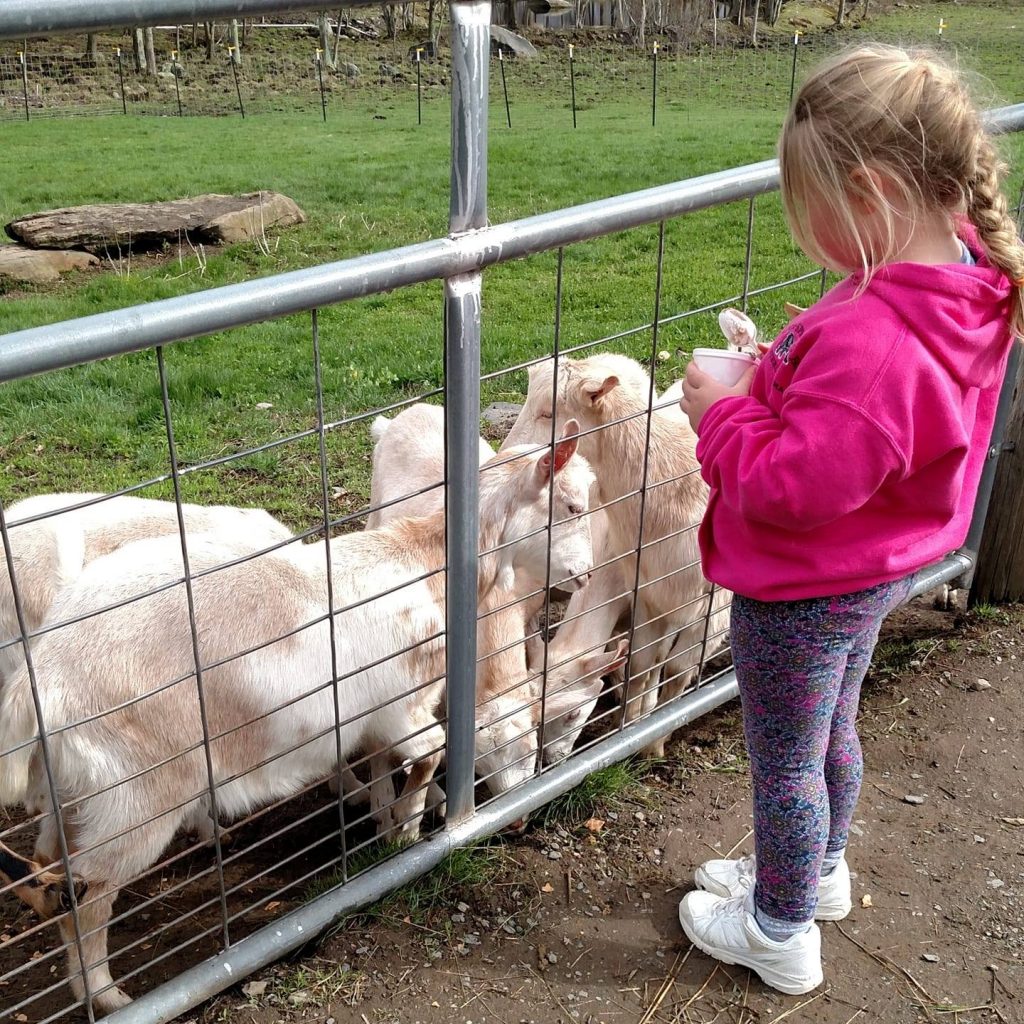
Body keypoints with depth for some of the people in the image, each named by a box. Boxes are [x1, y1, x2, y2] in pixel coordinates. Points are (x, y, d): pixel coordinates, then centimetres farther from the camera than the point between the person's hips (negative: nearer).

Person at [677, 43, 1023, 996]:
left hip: (805, 592, -9)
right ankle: (817, 870, 54)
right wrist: (779, 376, -5)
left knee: (784, 762, 13)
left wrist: (723, 412, -20)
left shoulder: (867, 341, -38)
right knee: (831, 733, 29)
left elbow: (794, 488, -34)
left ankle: (780, 931, 37)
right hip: (877, 568, 9)